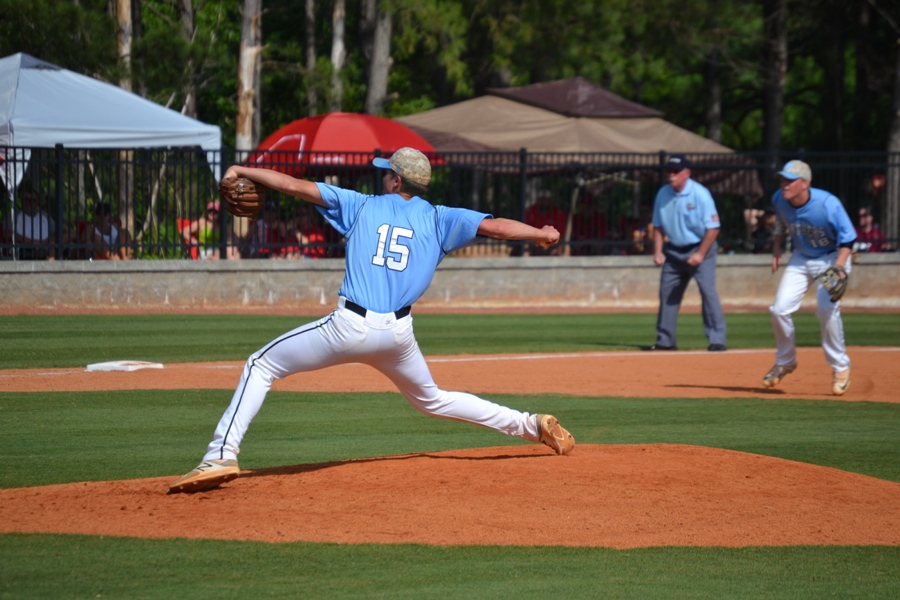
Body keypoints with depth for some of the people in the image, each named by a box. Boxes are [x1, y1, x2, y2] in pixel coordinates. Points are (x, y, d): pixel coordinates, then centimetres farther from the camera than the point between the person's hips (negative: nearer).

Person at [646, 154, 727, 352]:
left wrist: (700, 254, -20)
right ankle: (665, 340, 17)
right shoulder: (663, 194, 1)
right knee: (667, 292, 7)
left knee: (707, 291, -15)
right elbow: (658, 226, 11)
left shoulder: (700, 194, -14)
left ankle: (717, 340, -15)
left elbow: (713, 228, -14)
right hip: (674, 251, 6)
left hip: (699, 249, -6)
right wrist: (658, 252, 1)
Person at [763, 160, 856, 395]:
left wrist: (838, 268, -30)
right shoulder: (779, 200, -13)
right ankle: (785, 361, 19)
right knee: (780, 310, -6)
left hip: (831, 259, -5)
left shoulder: (828, 204, -28)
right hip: (800, 259, 5)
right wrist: (776, 250, 2)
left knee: (826, 309, -21)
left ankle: (840, 367, -2)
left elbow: (847, 238, -19)